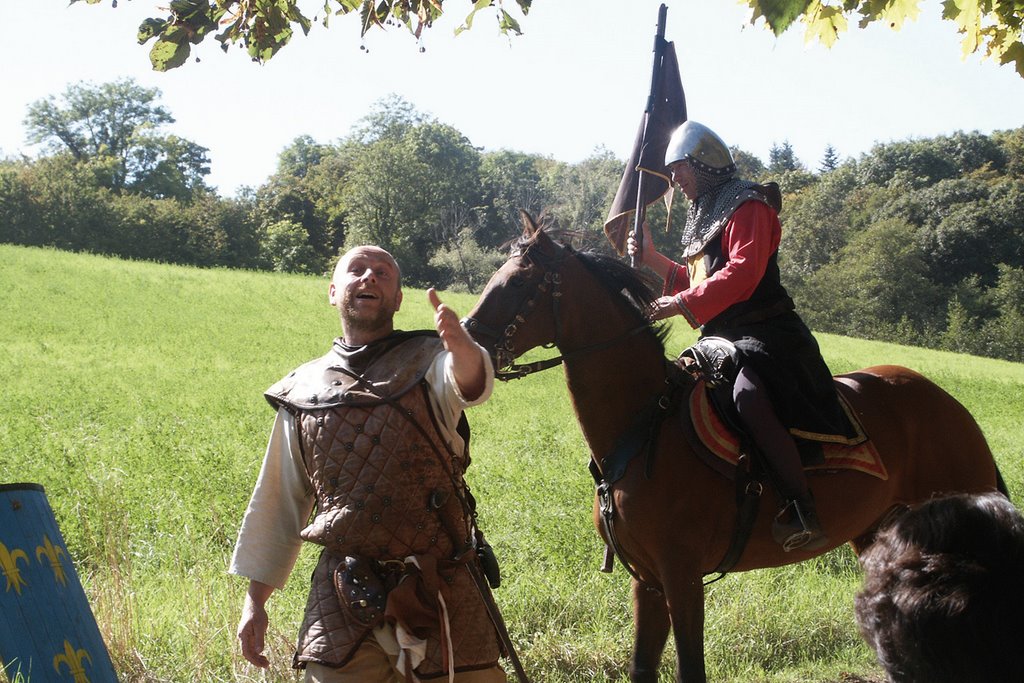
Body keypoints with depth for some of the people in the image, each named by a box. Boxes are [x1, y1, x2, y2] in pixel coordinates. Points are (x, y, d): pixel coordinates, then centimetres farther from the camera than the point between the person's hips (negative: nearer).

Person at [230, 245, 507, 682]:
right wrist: (254, 600, 12)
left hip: (443, 593, -2)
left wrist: (461, 347, -47)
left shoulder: (429, 361, 2)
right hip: (341, 598, 2)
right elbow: (277, 501, 16)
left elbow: (471, 383, -24)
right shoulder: (301, 391, 11)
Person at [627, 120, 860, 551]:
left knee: (748, 397, -35)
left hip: (763, 336, -10)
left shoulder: (748, 206, -7)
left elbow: (743, 273, -21)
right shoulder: (705, 215, 22)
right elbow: (694, 280, 26)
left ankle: (803, 511, -37)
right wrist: (652, 259, 15)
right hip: (721, 339, 10)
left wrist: (684, 303, -25)